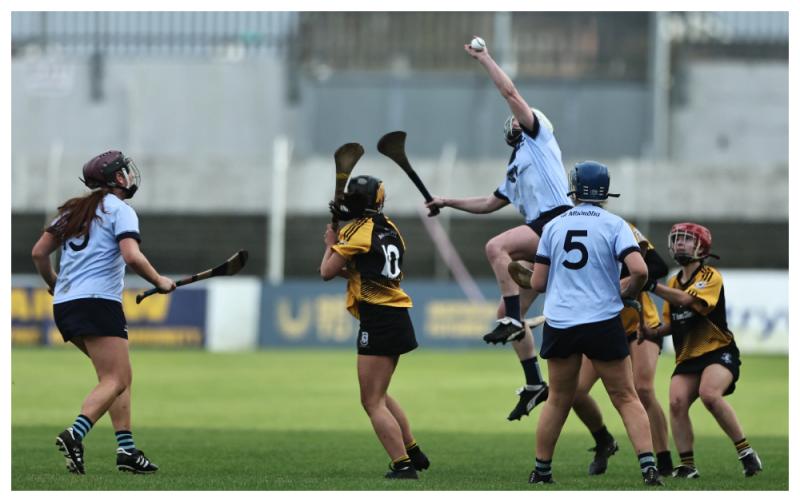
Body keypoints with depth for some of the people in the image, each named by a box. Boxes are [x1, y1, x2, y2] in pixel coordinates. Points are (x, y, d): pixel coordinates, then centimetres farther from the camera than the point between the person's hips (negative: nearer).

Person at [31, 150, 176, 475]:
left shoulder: (74, 210, 18)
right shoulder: (120, 211, -3)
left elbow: (39, 253, 17)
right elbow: (132, 256, -18)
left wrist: (54, 284, 33)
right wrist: (160, 282, -3)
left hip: (64, 303, 8)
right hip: (98, 303, -8)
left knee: (120, 376, 15)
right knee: (115, 381, -11)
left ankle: (126, 448, 7)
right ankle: (75, 434, -33)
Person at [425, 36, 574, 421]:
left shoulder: (539, 136, 9)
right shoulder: (516, 170, 30)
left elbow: (510, 93, 1)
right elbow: (490, 204, 39)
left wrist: (484, 59, 7)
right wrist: (450, 202, 35)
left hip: (556, 219, -10)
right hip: (541, 238, 10)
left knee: (496, 247, -32)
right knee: (508, 313, 6)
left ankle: (513, 320, -32)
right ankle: (534, 385, 9)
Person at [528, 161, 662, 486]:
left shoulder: (554, 226, 5)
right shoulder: (613, 224, -2)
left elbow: (537, 283, 6)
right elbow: (639, 269, -15)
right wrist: (628, 292, 6)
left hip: (559, 324, 2)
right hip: (603, 322, -2)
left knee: (558, 400, 15)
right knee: (625, 398, 3)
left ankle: (541, 472, 19)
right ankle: (648, 468, -9)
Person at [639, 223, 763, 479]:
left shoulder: (710, 277, -6)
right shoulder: (673, 282, 17)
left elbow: (687, 299, -24)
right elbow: (671, 323, 22)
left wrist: (653, 286, -27)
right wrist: (653, 332, 2)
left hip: (718, 350, -6)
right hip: (687, 357, 6)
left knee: (709, 394, -31)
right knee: (677, 402, -18)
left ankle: (746, 452, -19)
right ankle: (687, 466, -14)